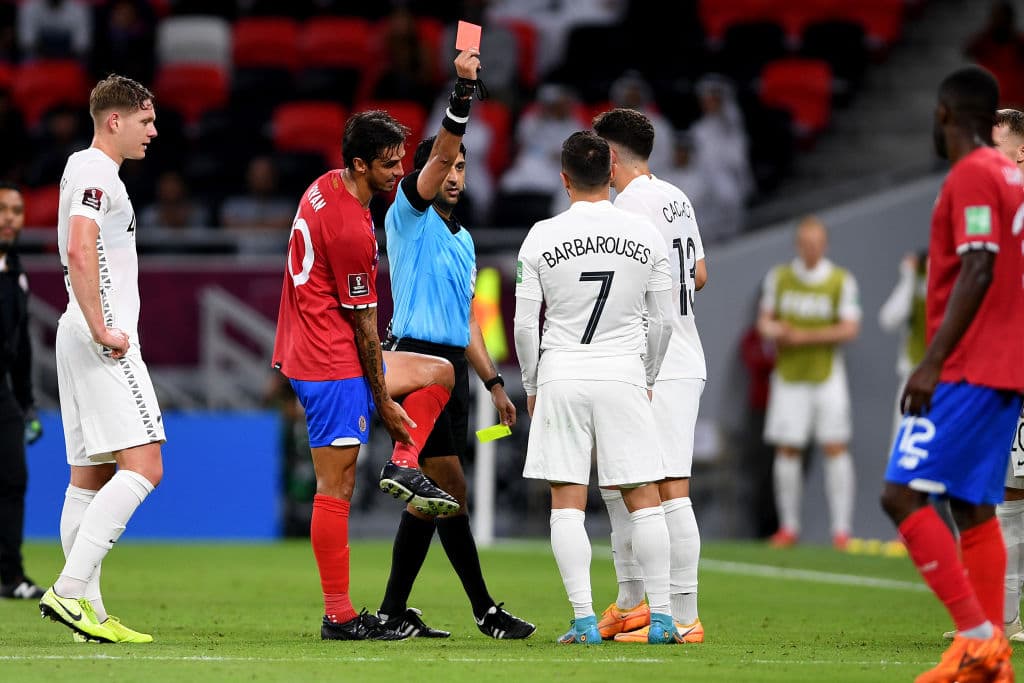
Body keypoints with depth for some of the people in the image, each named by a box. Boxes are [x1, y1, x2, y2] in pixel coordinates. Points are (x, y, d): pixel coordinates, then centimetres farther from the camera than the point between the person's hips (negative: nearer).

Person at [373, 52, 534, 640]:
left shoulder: (463, 239, 21)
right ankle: (485, 609, -7)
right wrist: (462, 95, -31)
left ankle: (394, 609, 10)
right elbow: (439, 153, -20)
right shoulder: (408, 216, -2)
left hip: (454, 367, 8)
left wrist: (494, 382, 21)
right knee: (451, 486, -10)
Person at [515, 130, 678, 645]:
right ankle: (660, 617, 3)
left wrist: (531, 387, 13)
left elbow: (525, 323, -1)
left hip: (560, 376, -1)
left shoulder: (542, 237, -3)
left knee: (567, 504, 1)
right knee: (644, 500, 6)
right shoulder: (645, 234, 0)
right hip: (623, 373, 1)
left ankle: (584, 620, -5)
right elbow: (662, 320, 5)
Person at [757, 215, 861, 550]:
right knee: (787, 450, -1)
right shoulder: (778, 277, 7)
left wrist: (805, 336, -17)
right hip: (788, 374, 2)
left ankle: (841, 529, -7)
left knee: (835, 447, -8)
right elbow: (764, 320, 13)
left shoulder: (842, 280, -3)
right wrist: (773, 330, -12)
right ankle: (789, 526, 8)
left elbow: (850, 328, -9)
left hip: (827, 374, -2)